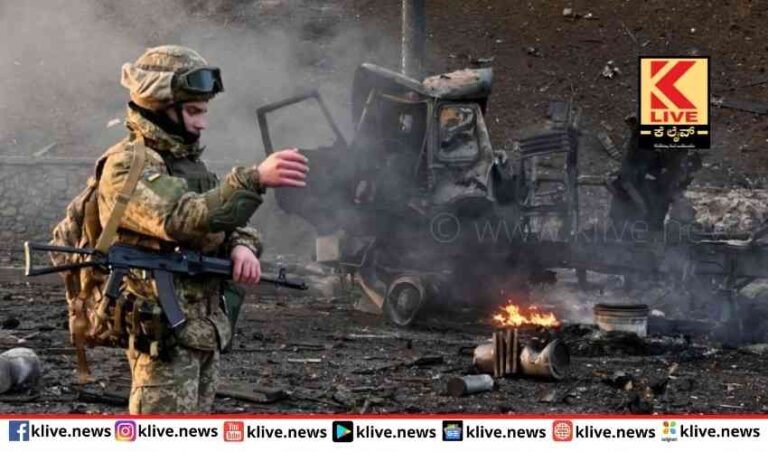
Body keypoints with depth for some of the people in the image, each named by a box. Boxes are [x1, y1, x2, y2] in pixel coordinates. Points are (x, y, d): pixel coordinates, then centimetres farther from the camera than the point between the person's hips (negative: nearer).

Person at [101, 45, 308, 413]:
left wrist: (242, 245, -10)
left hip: (206, 329, 9)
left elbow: (227, 218, 15)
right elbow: (182, 219, -29)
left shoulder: (186, 161, 15)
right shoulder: (127, 166, -14)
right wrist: (254, 179, -39)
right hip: (163, 332, -9)